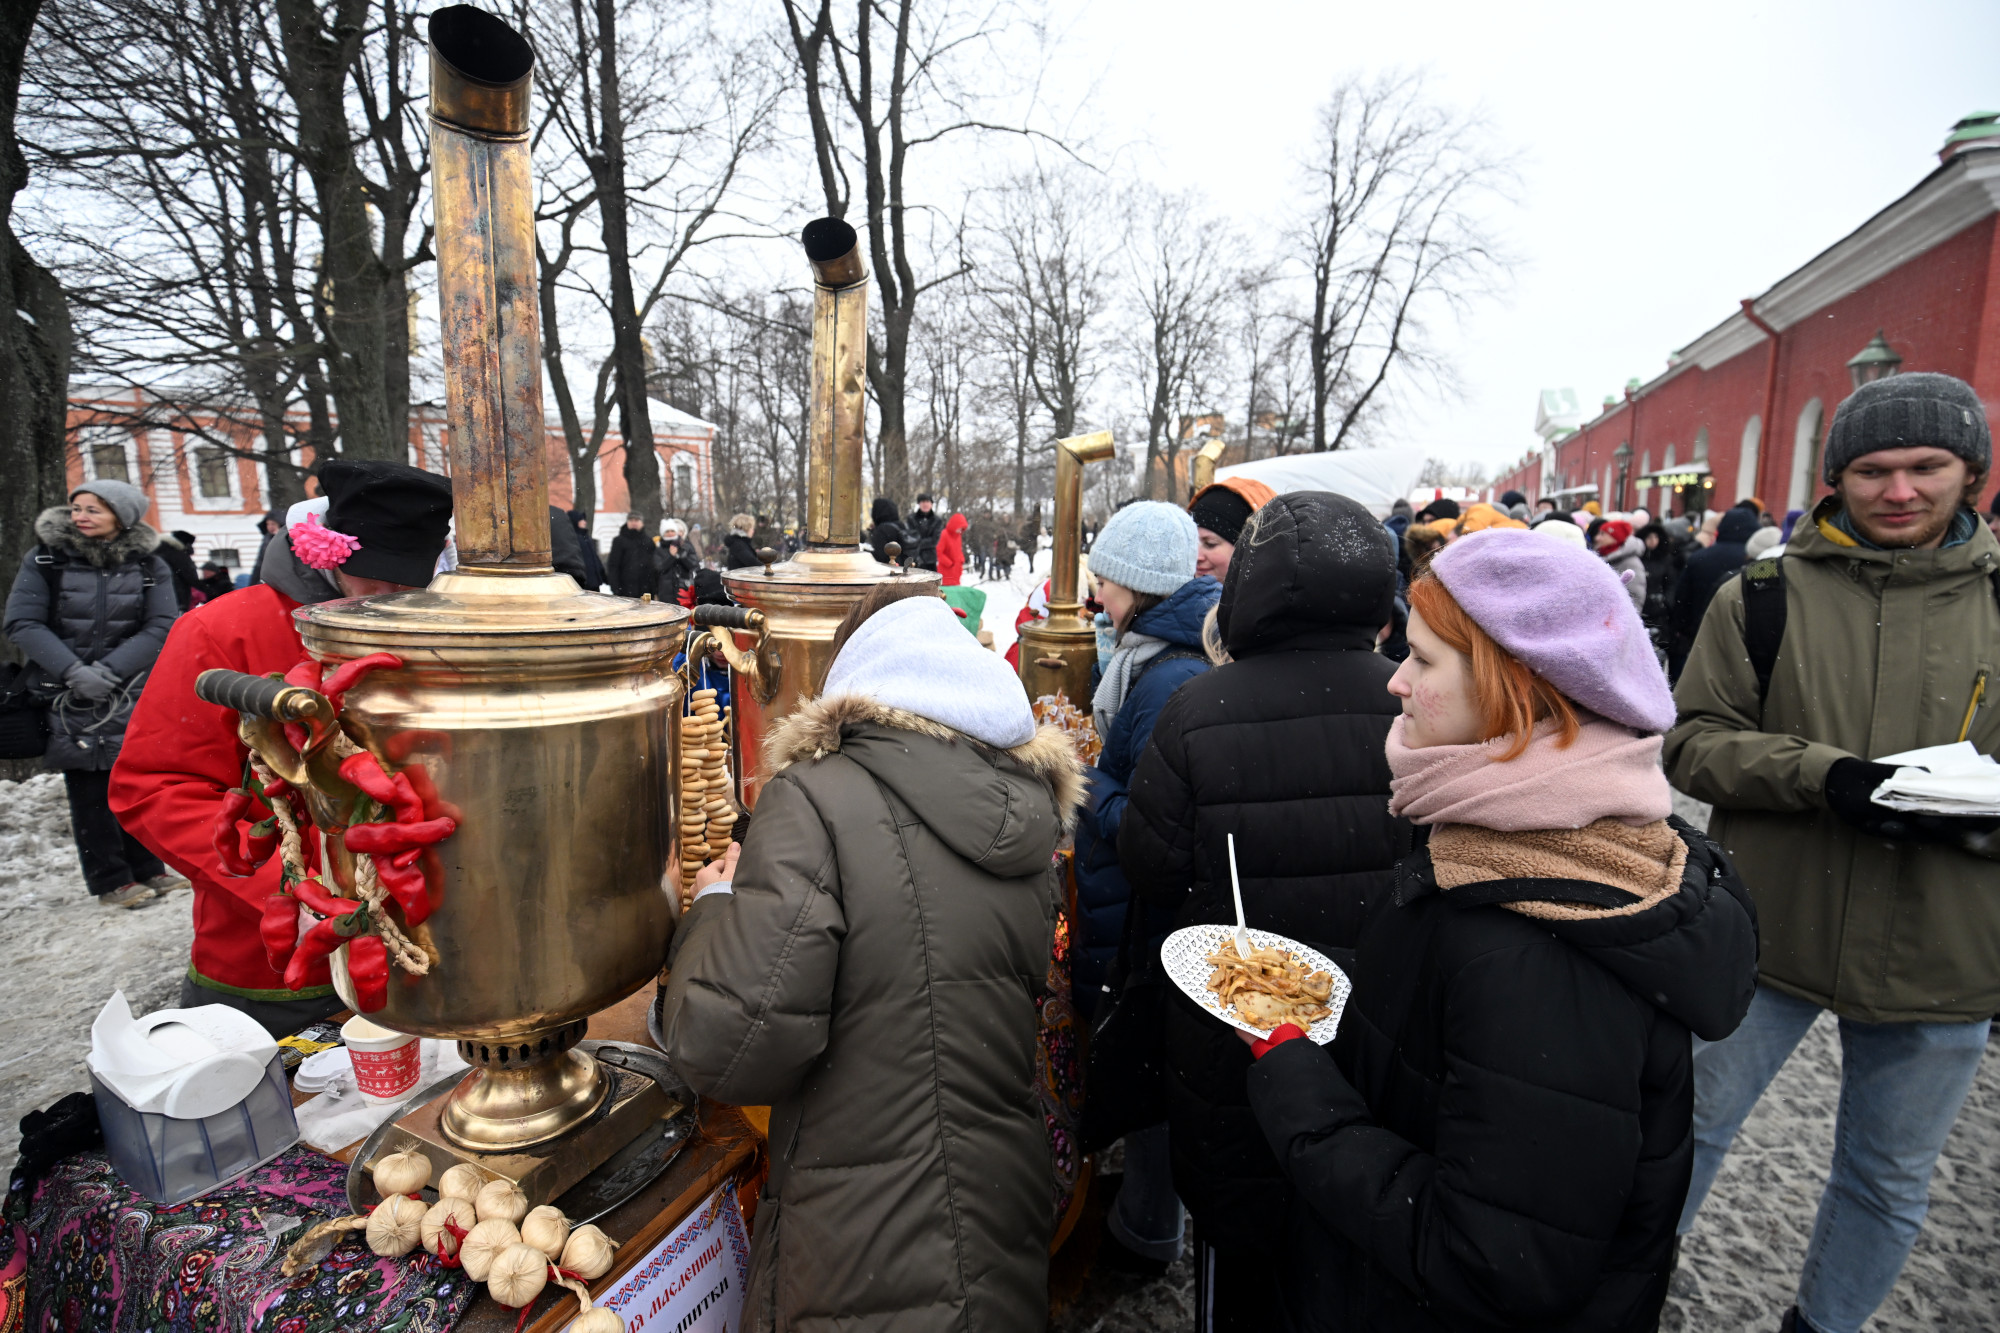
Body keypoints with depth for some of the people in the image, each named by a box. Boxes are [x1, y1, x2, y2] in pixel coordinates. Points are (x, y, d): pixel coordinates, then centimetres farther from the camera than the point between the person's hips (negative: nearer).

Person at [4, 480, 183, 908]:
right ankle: (109, 880, 11)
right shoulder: (44, 558, -1)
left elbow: (160, 626, -6)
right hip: (68, 693, -1)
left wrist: (110, 668, -17)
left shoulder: (148, 564, 0)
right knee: (88, 789, 2)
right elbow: (23, 623, -5)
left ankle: (146, 868, 19)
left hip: (134, 692, 1)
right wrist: (74, 671, -17)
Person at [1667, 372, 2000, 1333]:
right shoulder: (1764, 598, -5)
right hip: (1767, 932, -2)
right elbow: (1692, 740, -8)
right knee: (1693, 1124, 15)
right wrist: (1822, 773, -24)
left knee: (1889, 1184, 21)